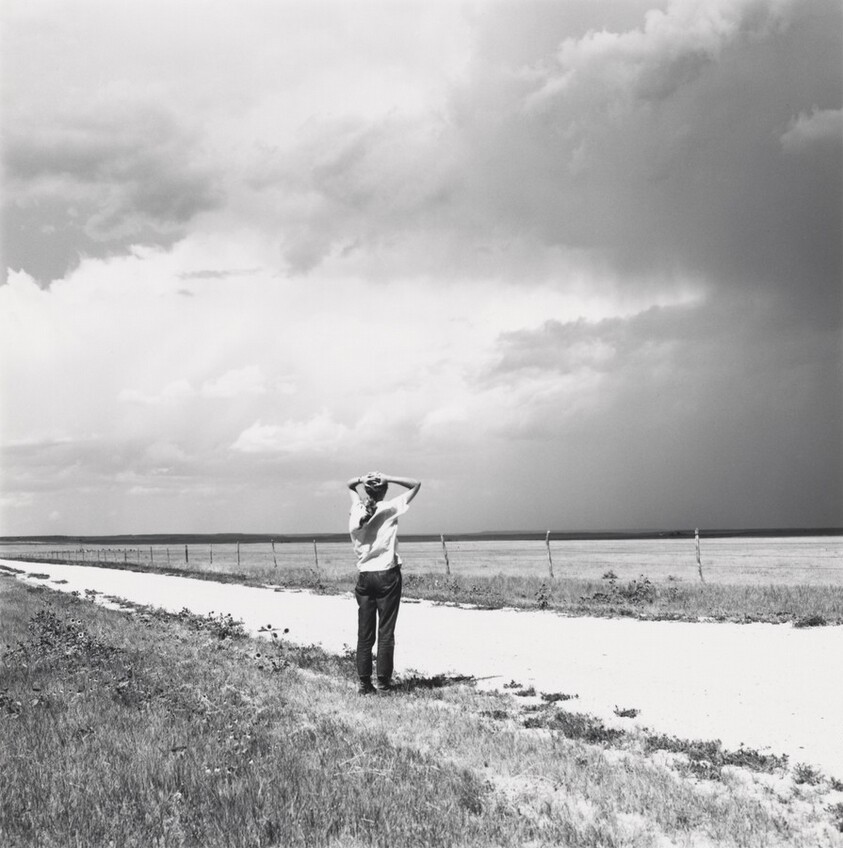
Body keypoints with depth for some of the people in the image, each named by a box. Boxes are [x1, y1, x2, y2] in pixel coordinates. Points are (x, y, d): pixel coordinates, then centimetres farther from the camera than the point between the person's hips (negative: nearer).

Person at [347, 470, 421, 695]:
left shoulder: (357, 508, 1)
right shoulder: (389, 508, -8)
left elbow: (350, 485, 21)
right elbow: (415, 484, 0)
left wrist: (362, 479, 1)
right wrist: (387, 479, -8)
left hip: (364, 576, 3)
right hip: (387, 575, -3)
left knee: (364, 632, 5)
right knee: (386, 631, 2)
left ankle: (364, 682, 5)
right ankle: (383, 681, 4)